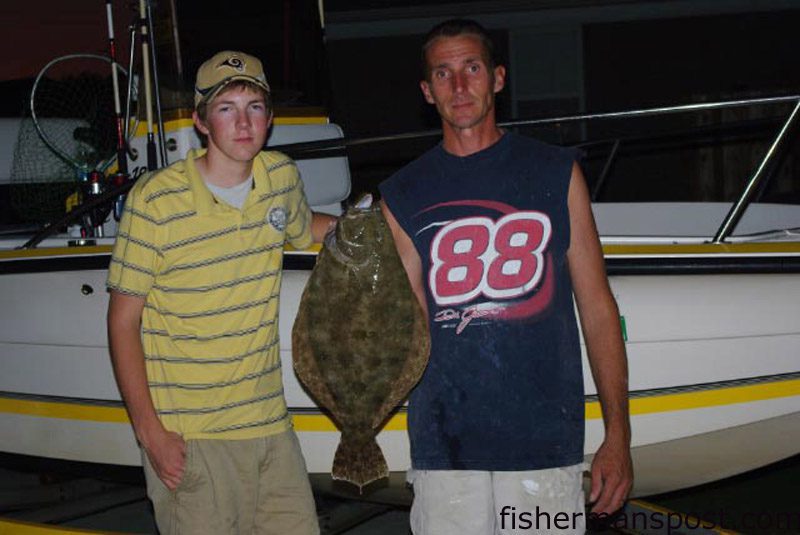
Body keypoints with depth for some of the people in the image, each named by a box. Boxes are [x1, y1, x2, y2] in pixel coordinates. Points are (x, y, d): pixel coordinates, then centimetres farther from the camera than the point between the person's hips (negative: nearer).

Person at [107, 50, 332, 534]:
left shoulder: (282, 177, 4)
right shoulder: (155, 201, -11)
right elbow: (123, 321, -7)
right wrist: (150, 432, -11)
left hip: (270, 424, 5)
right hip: (189, 438, -5)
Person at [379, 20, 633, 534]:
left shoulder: (556, 173, 7)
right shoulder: (403, 195, 10)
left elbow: (597, 306, 6)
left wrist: (618, 436, 1)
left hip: (545, 442, -1)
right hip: (443, 449, 1)